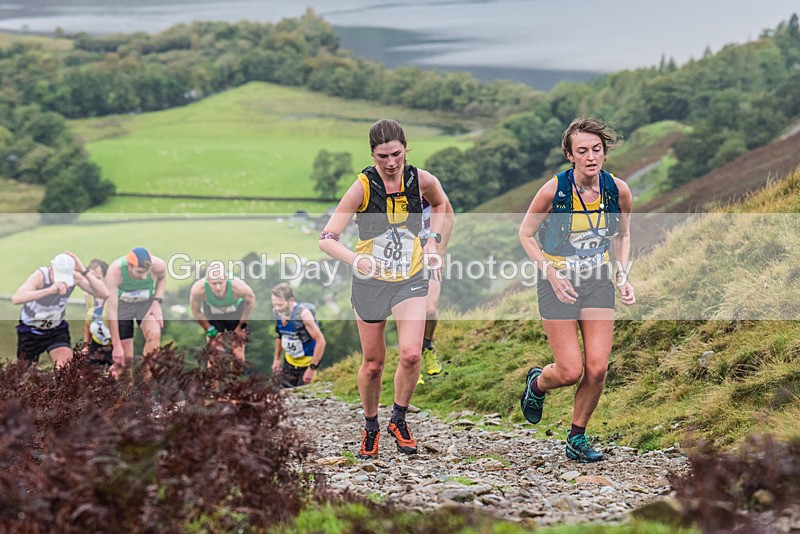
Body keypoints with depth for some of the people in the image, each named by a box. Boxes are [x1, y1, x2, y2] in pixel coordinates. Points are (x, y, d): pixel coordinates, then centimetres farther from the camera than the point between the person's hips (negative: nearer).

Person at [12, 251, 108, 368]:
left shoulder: (75, 277, -20)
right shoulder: (40, 276, -31)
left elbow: (104, 294, -29)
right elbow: (15, 298, -50)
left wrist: (84, 271, -37)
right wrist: (50, 290, -60)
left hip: (57, 329, 2)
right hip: (30, 331, -2)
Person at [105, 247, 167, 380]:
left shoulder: (158, 265, -26)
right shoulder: (115, 270, -33)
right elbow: (112, 309, -29)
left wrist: (157, 302, -13)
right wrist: (116, 345, -29)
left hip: (147, 303, 1)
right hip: (122, 305, -1)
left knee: (154, 334, -32)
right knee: (126, 361, -5)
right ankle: (116, 368, 32)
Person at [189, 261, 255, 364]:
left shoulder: (238, 286, -38)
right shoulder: (198, 289, -37)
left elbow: (251, 300, -13)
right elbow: (195, 311, -13)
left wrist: (241, 325, -7)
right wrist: (209, 329, -10)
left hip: (236, 314, 0)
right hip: (213, 316, 0)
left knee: (238, 355, -2)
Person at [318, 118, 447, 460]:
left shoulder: (422, 180, -8)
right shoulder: (362, 187, -16)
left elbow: (440, 205, 18)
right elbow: (327, 239, -18)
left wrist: (432, 241, 3)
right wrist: (356, 259, -36)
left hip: (411, 280, 1)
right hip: (370, 281, -1)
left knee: (411, 354, -17)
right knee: (373, 363, 7)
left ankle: (399, 420, 8)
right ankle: (370, 427, 31)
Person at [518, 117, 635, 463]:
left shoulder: (618, 190, -8)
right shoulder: (553, 190, -17)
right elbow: (526, 234, -4)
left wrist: (623, 277, -1)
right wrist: (551, 274, -15)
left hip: (597, 281, 3)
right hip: (557, 282, -3)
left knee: (597, 369, -6)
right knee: (571, 372, -6)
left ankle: (577, 438, 15)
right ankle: (537, 383, 31)